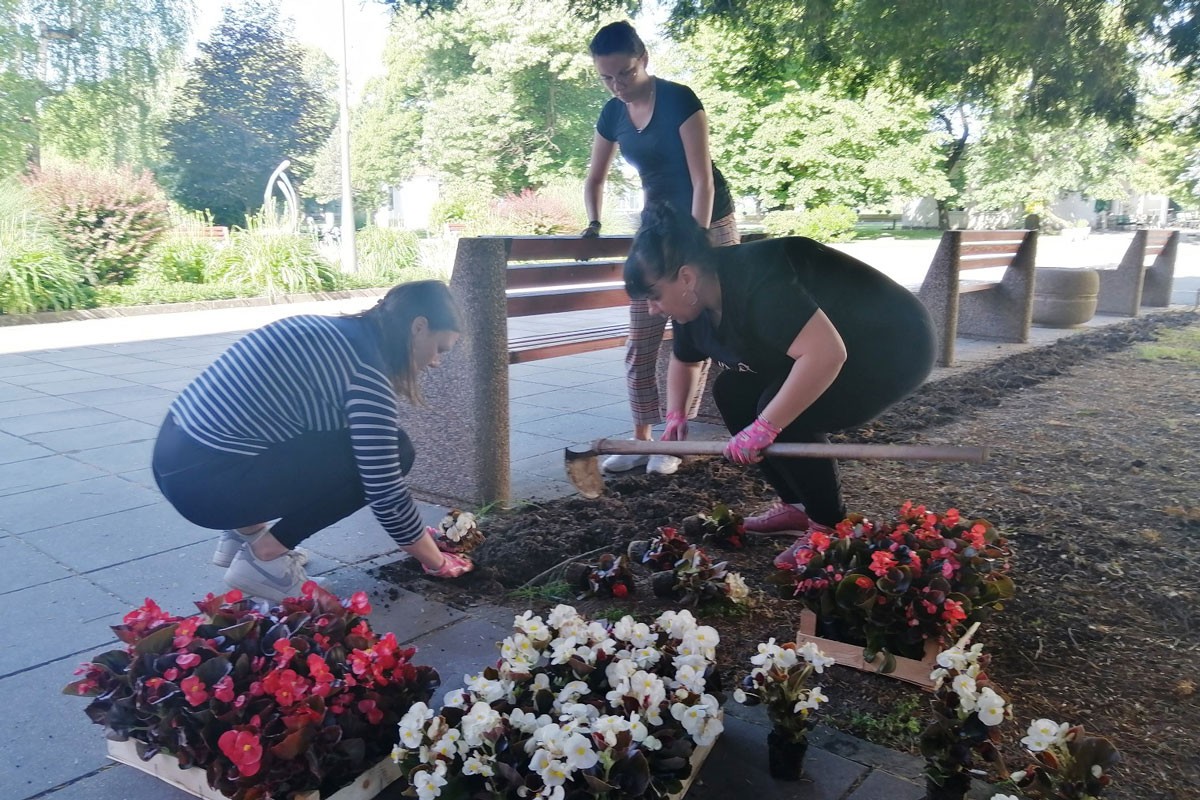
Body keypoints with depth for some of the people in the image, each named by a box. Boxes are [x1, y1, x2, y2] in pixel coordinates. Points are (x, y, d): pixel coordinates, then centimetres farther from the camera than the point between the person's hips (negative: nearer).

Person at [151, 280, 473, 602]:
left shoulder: (335, 335, 14)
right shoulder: (365, 370, -14)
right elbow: (383, 489, -13)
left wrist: (417, 534, 27)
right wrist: (436, 560, 3)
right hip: (208, 479, -9)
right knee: (393, 451, -6)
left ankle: (246, 531, 19)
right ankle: (265, 555, -2)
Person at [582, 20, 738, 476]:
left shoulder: (679, 100, -17)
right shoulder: (613, 114, 0)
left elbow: (703, 180, -20)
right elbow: (595, 179, 13)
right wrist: (594, 223, -4)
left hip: (708, 225, -6)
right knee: (640, 342, 1)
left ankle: (673, 440, 5)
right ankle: (641, 439, 8)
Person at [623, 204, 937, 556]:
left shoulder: (756, 282, -33)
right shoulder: (696, 305, -3)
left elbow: (826, 354, -42)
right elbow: (684, 361, 18)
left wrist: (765, 427, -36)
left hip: (895, 347, -9)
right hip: (822, 347, 10)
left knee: (782, 417, -26)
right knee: (732, 391, 1)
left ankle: (831, 526, -6)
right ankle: (797, 505, 10)